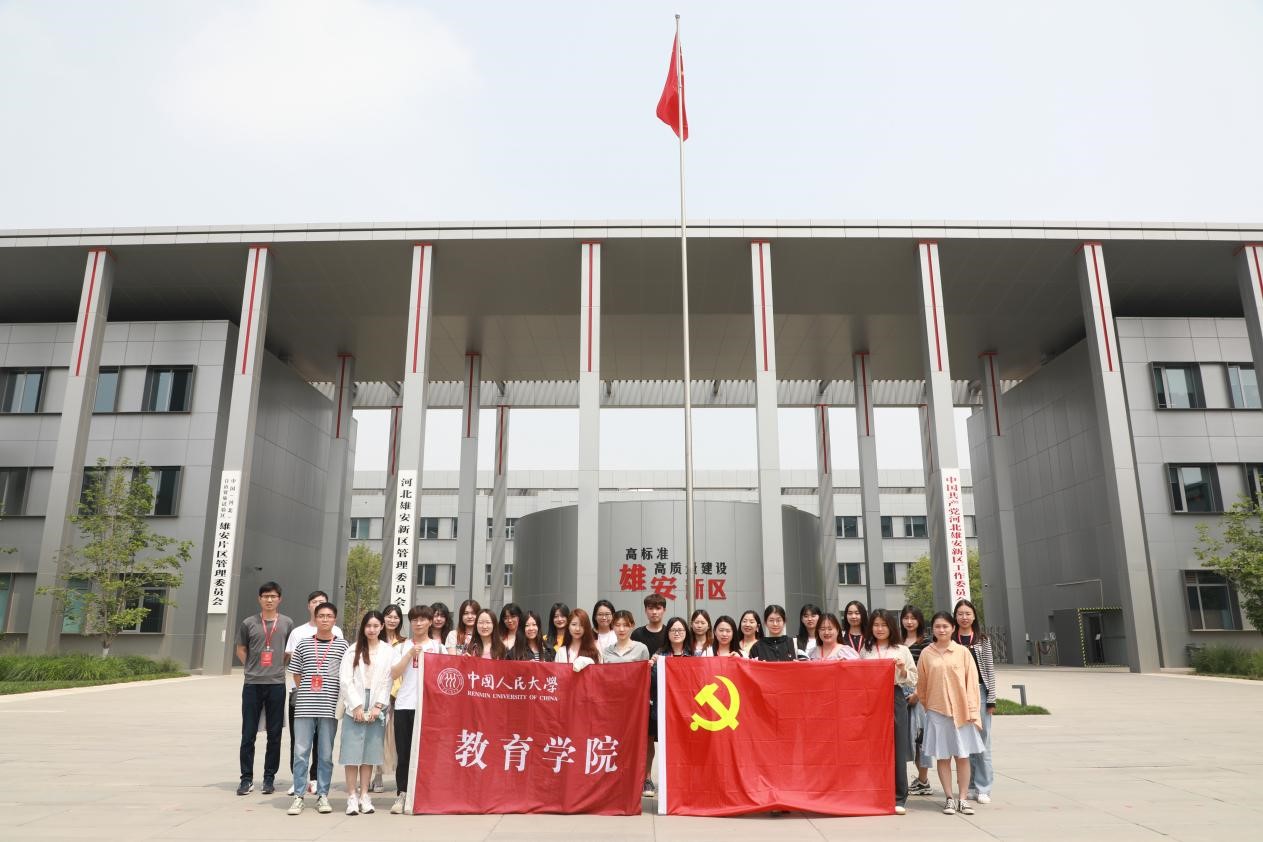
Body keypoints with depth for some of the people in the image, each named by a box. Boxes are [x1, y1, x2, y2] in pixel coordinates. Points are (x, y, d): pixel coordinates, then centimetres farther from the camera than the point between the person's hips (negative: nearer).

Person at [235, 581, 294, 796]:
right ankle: (246, 778, 14)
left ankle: (269, 777, 17)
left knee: (274, 734, 6)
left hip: (277, 684, 0)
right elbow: (241, 651, 11)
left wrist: (279, 666, 4)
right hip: (252, 684, 0)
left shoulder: (287, 623, 4)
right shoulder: (248, 623, 2)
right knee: (248, 734, 3)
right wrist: (254, 668, 2)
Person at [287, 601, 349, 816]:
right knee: (301, 752, 2)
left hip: (329, 707, -1)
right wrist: (306, 692, 5)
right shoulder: (303, 644, 7)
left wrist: (341, 700, 1)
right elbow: (296, 674, 13)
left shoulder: (342, 645, 4)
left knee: (325, 755, 7)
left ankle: (322, 796, 16)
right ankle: (298, 796, 12)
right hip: (304, 707, 1)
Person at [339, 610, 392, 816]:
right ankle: (352, 796, 5)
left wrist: (378, 706, -6)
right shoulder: (353, 650, 5)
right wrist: (357, 706, -7)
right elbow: (346, 680, 0)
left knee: (370, 752, 4)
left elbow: (387, 681, 3)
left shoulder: (388, 651, 6)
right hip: (355, 706, -1)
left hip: (376, 708, 1)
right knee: (352, 752, -2)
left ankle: (364, 796, 12)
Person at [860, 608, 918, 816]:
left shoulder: (902, 651, 7)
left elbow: (913, 682, 7)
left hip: (895, 699, -1)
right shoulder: (865, 652, 11)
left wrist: (903, 670, -11)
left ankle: (899, 798, 8)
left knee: (897, 749, -1)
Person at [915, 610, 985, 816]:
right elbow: (921, 684, 9)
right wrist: (926, 706, 11)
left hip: (961, 710, 0)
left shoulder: (962, 652, 0)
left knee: (962, 755, 4)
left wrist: (972, 710, -4)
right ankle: (949, 798, 14)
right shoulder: (926, 653, 2)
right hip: (936, 711, 0)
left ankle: (962, 798, 14)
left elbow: (971, 682, 0)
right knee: (942, 756, 5)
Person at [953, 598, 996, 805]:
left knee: (982, 741, 0)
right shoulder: (950, 640, 6)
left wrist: (991, 699, -2)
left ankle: (983, 788, 7)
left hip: (979, 691, -1)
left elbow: (990, 670, 4)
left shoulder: (983, 639, 5)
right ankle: (970, 786, 14)